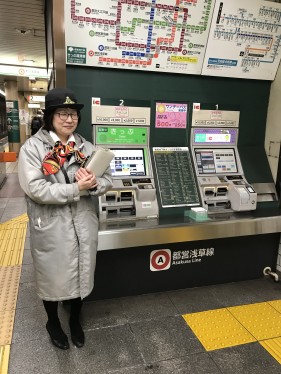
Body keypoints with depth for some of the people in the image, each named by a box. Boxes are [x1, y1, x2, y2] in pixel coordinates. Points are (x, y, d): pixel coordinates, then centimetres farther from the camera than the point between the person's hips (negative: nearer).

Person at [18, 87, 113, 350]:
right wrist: (77, 189, -23)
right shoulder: (32, 148, -9)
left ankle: (75, 320, 45)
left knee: (81, 274, 19)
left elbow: (107, 180, 2)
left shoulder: (86, 147, 3)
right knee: (53, 277, 16)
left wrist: (93, 184, -20)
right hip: (51, 228, -3)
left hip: (83, 226, 4)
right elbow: (35, 189, -19)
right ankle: (53, 322, 44)